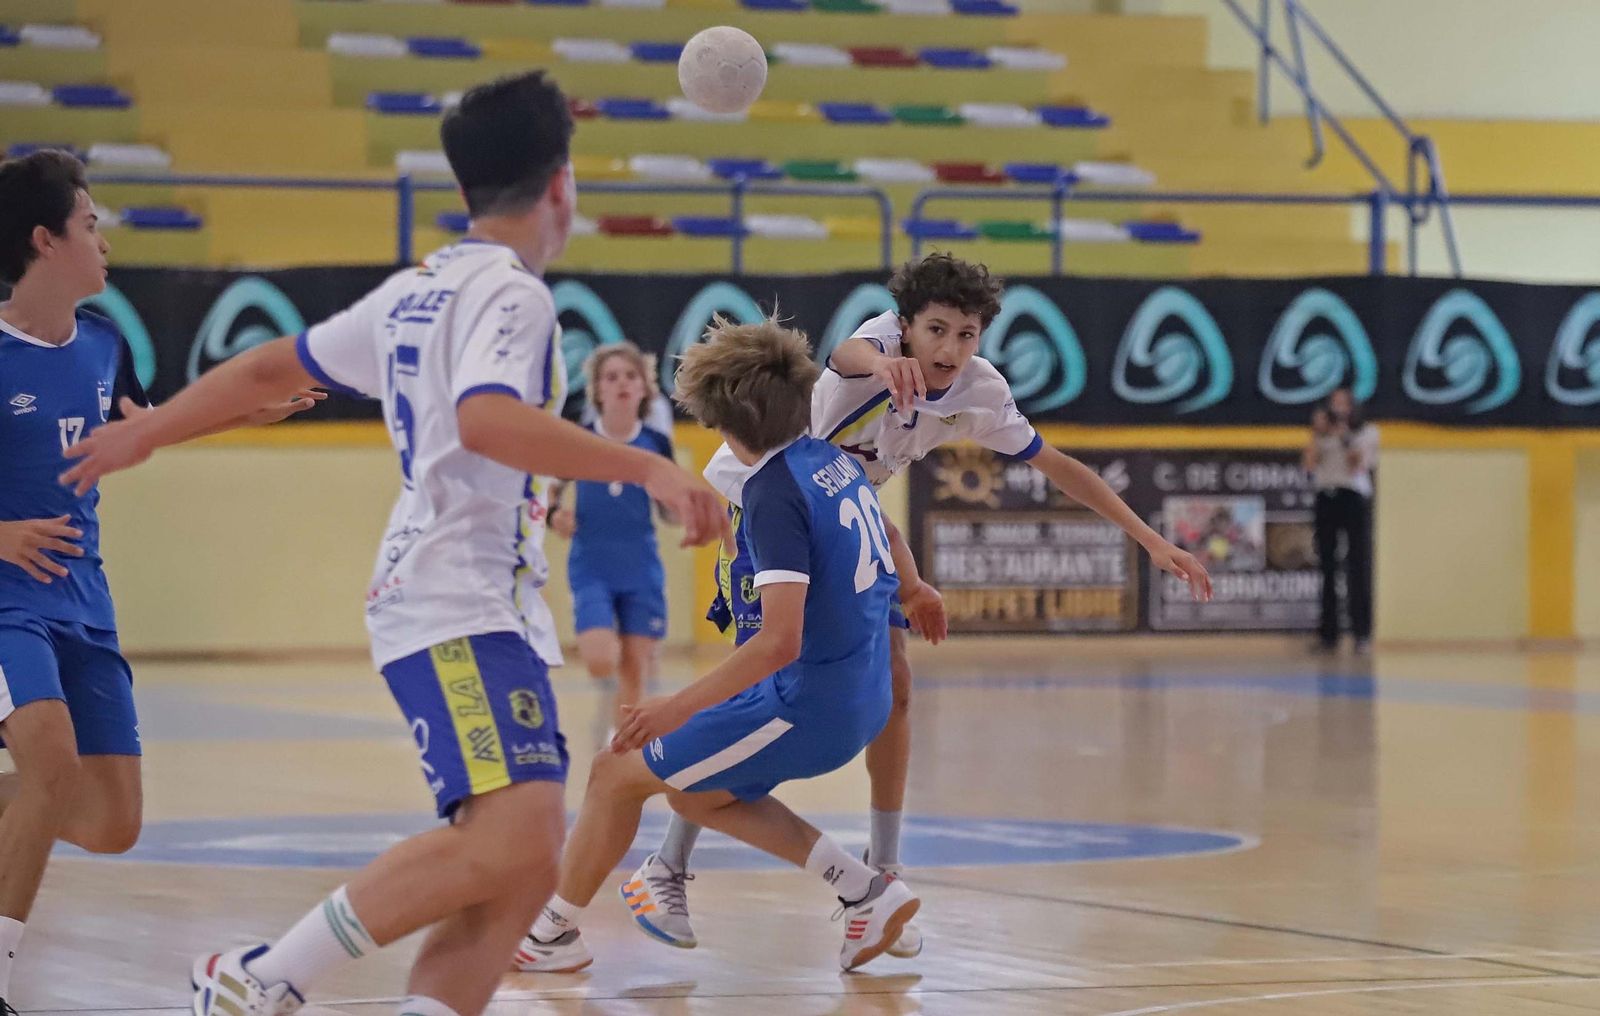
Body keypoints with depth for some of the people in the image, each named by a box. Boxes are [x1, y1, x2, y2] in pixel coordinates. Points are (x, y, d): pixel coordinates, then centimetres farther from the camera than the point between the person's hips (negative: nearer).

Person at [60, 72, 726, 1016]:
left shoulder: (416, 290, 19)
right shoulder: (509, 292, -8)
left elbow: (273, 365, 29)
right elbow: (486, 418, -29)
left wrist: (145, 432, 41)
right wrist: (647, 467, -33)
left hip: (488, 614, 10)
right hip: (462, 609, -10)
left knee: (523, 868, 1)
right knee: (512, 840, -23)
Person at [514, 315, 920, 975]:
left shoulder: (775, 493, -20)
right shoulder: (834, 461, 5)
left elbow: (782, 639, -29)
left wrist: (681, 706, -29)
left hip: (807, 705, -9)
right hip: (862, 699, 9)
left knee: (616, 773, 5)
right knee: (695, 793, 24)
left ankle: (554, 931, 20)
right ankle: (868, 892, 16)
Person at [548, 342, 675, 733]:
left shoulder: (657, 445, -1)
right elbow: (549, 493, 8)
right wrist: (554, 514, -13)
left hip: (641, 572, 2)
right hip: (591, 570, -1)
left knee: (634, 673, 2)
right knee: (601, 662, -20)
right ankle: (611, 688, 15)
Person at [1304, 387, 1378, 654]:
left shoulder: (1366, 433, 11)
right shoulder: (1322, 436, 18)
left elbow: (1359, 465, -2)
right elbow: (1309, 464, 3)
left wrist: (1346, 438, -8)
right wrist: (1317, 433, 1)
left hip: (1354, 498, -3)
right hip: (1325, 499, 3)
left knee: (1358, 566, -9)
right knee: (1327, 567, 1)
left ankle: (1362, 633, -9)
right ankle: (1328, 634, 4)